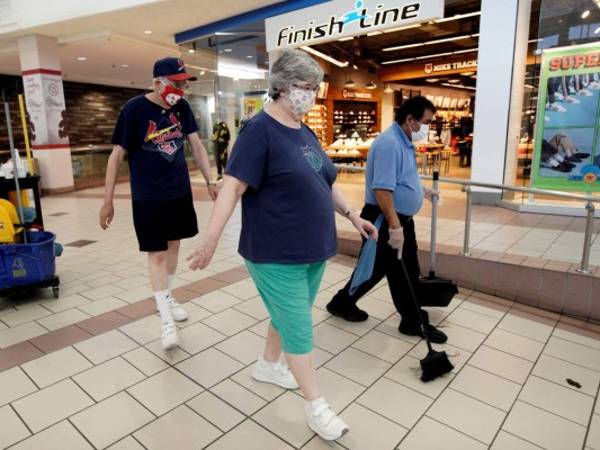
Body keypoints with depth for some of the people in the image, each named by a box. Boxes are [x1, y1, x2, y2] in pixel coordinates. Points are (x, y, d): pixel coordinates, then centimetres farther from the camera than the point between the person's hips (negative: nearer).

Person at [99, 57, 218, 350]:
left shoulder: (181, 107, 1)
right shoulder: (134, 109, -13)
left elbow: (196, 145, 7)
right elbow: (117, 155, -10)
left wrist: (210, 182, 2)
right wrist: (108, 200, -10)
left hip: (180, 191, 5)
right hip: (148, 196, -5)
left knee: (173, 245, 15)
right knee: (156, 253, -2)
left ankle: (167, 298, 34)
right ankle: (166, 319, 5)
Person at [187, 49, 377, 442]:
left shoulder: (305, 132, 11)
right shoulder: (260, 131, -14)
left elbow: (324, 182, 19)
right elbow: (233, 186, -20)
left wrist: (352, 214, 14)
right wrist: (212, 238, -26)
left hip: (314, 249, 8)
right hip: (277, 255, -8)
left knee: (289, 316, 21)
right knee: (299, 328, 3)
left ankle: (268, 365, 45)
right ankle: (316, 405, 21)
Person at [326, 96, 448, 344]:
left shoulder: (404, 142, 11)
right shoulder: (389, 144, -23)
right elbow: (381, 189, -30)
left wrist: (422, 190, 36)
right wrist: (394, 226, -31)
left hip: (402, 218, 10)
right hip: (385, 221, -10)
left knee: (408, 272, 14)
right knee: (375, 269, 5)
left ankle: (413, 321, 26)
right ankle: (342, 302, 26)